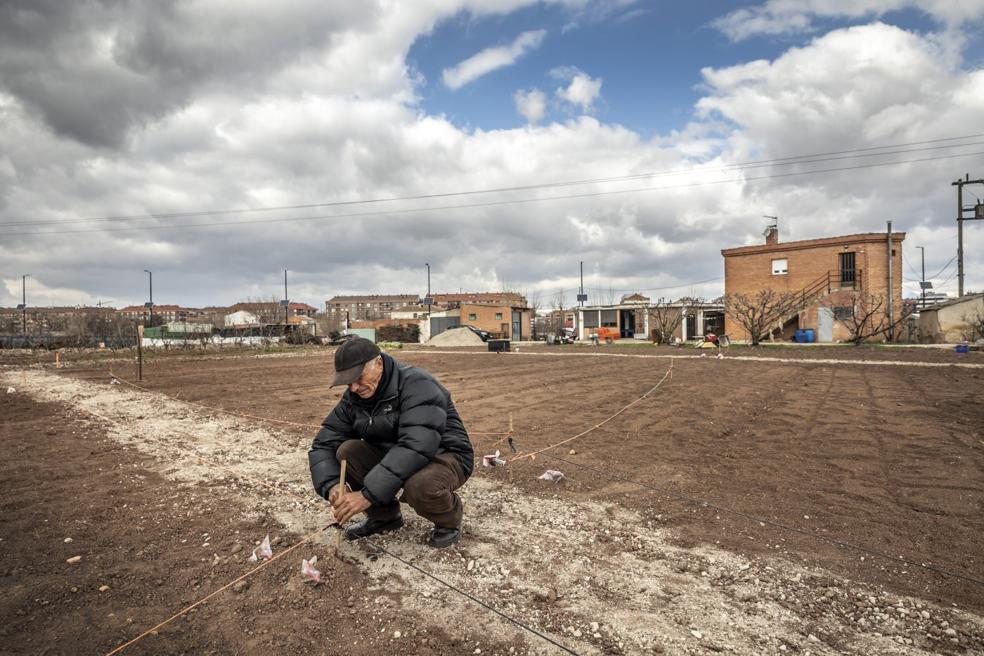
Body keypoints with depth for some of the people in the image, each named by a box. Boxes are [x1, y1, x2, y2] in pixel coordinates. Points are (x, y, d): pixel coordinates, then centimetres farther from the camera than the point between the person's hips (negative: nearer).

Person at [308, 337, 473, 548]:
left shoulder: (416, 384, -26)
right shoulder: (353, 398, -4)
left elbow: (416, 447, -38)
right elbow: (323, 444, -3)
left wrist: (367, 494, -40)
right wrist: (332, 485, -24)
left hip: (445, 458, -6)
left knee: (419, 485, -38)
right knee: (347, 451, -16)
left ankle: (449, 518, -2)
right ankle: (384, 515, 5)